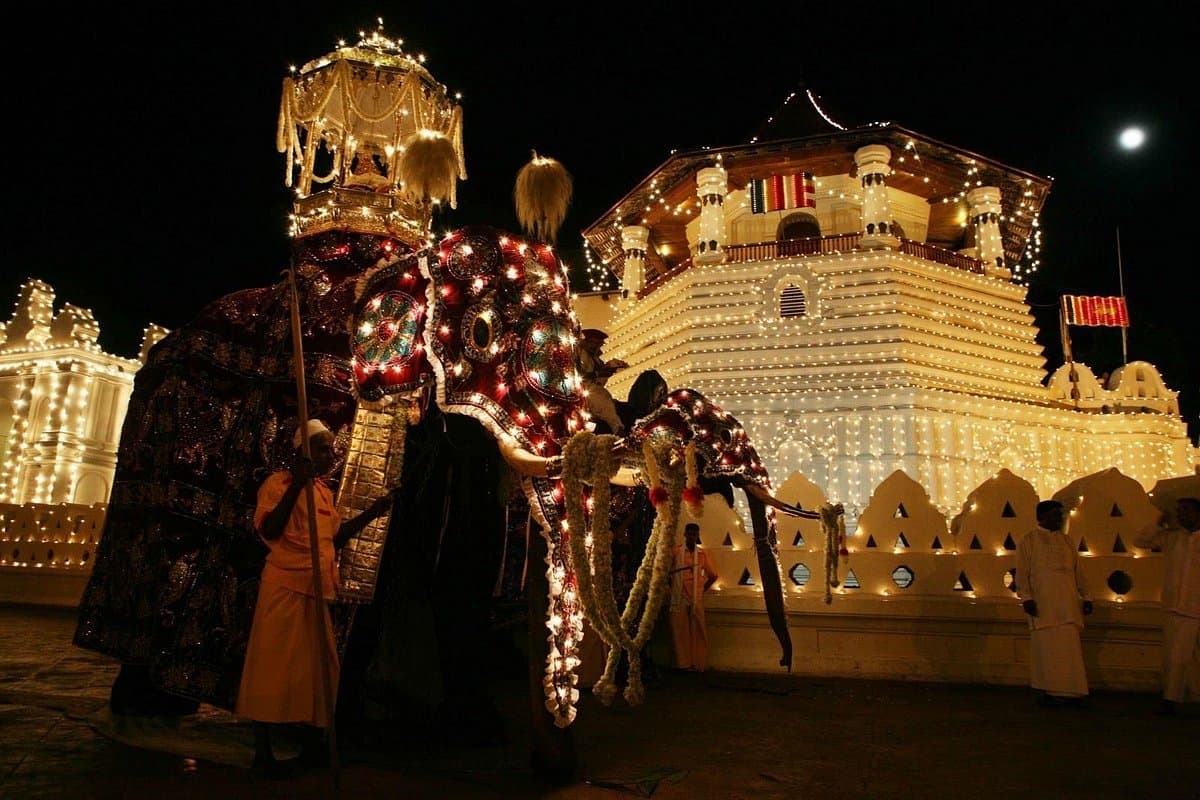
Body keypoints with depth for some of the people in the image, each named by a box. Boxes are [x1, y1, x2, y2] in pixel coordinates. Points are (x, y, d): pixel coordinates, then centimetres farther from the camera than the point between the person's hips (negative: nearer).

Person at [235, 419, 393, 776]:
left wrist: (370, 513, 13)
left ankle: (311, 744, 22)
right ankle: (263, 749, 9)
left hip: (317, 589, 7)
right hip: (285, 586, -7)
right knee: (275, 664, -2)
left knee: (317, 666, 10)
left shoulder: (325, 492, 17)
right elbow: (269, 530, -18)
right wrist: (296, 486, -24)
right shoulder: (278, 482, -5)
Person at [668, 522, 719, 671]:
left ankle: (699, 664, 5)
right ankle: (683, 664, 2)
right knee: (680, 631, -3)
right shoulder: (675, 551, 1)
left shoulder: (702, 554, 8)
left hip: (697, 599, 2)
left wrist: (703, 589, 12)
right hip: (678, 598, -2)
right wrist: (670, 586, 5)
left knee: (698, 631, 0)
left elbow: (713, 576, 17)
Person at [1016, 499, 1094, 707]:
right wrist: (1026, 598, -15)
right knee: (1046, 648, -1)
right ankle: (1047, 692, 6)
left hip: (1067, 604, 5)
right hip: (1043, 604, -5)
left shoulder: (1065, 540, 15)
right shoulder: (1028, 541, 0)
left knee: (1068, 648, 4)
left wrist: (1085, 597, 9)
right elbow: (1022, 572, -6)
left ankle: (1068, 692, 10)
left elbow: (1077, 571, 16)